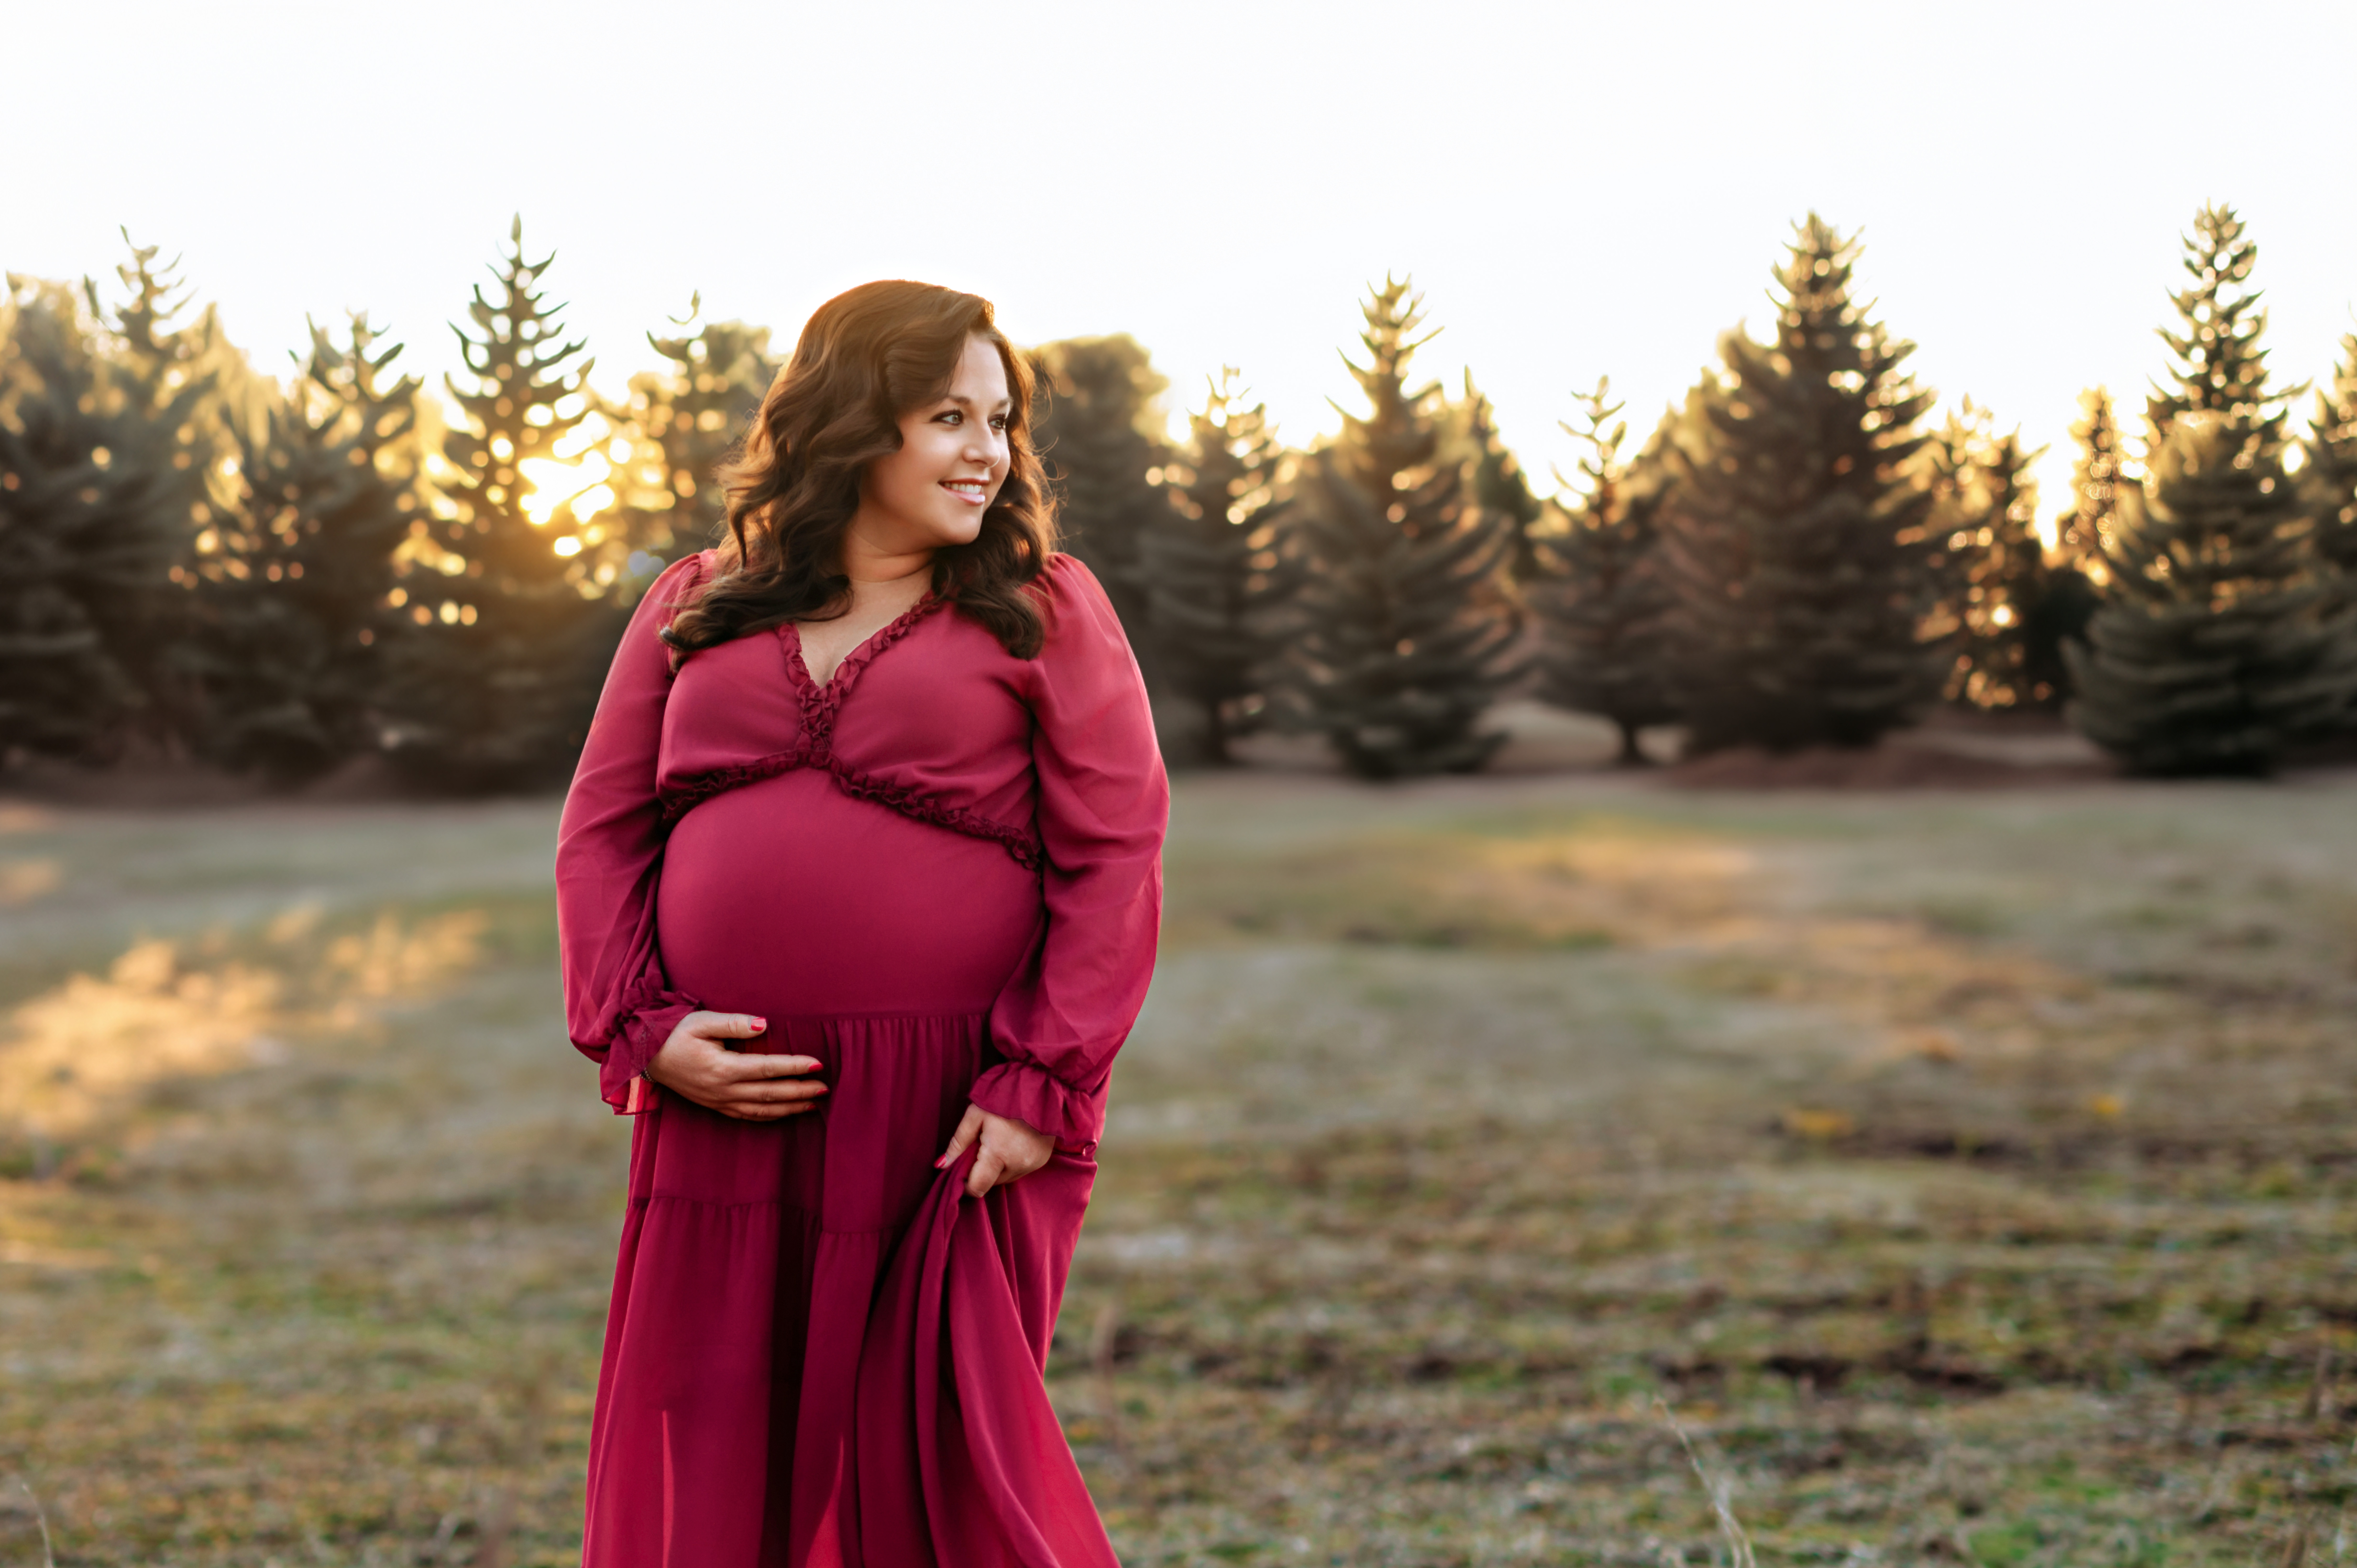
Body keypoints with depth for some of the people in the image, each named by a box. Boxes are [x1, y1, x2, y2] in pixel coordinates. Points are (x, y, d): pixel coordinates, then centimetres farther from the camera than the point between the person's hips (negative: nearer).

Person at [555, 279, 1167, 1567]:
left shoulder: (1045, 613, 4)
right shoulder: (694, 611, 12)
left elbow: (1116, 858, -3)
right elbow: (602, 832, 12)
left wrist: (1045, 1085, -11)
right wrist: (640, 1030, -2)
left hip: (950, 1118, -3)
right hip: (724, 1104, 3)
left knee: (940, 1460, 1)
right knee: (706, 1462, 8)